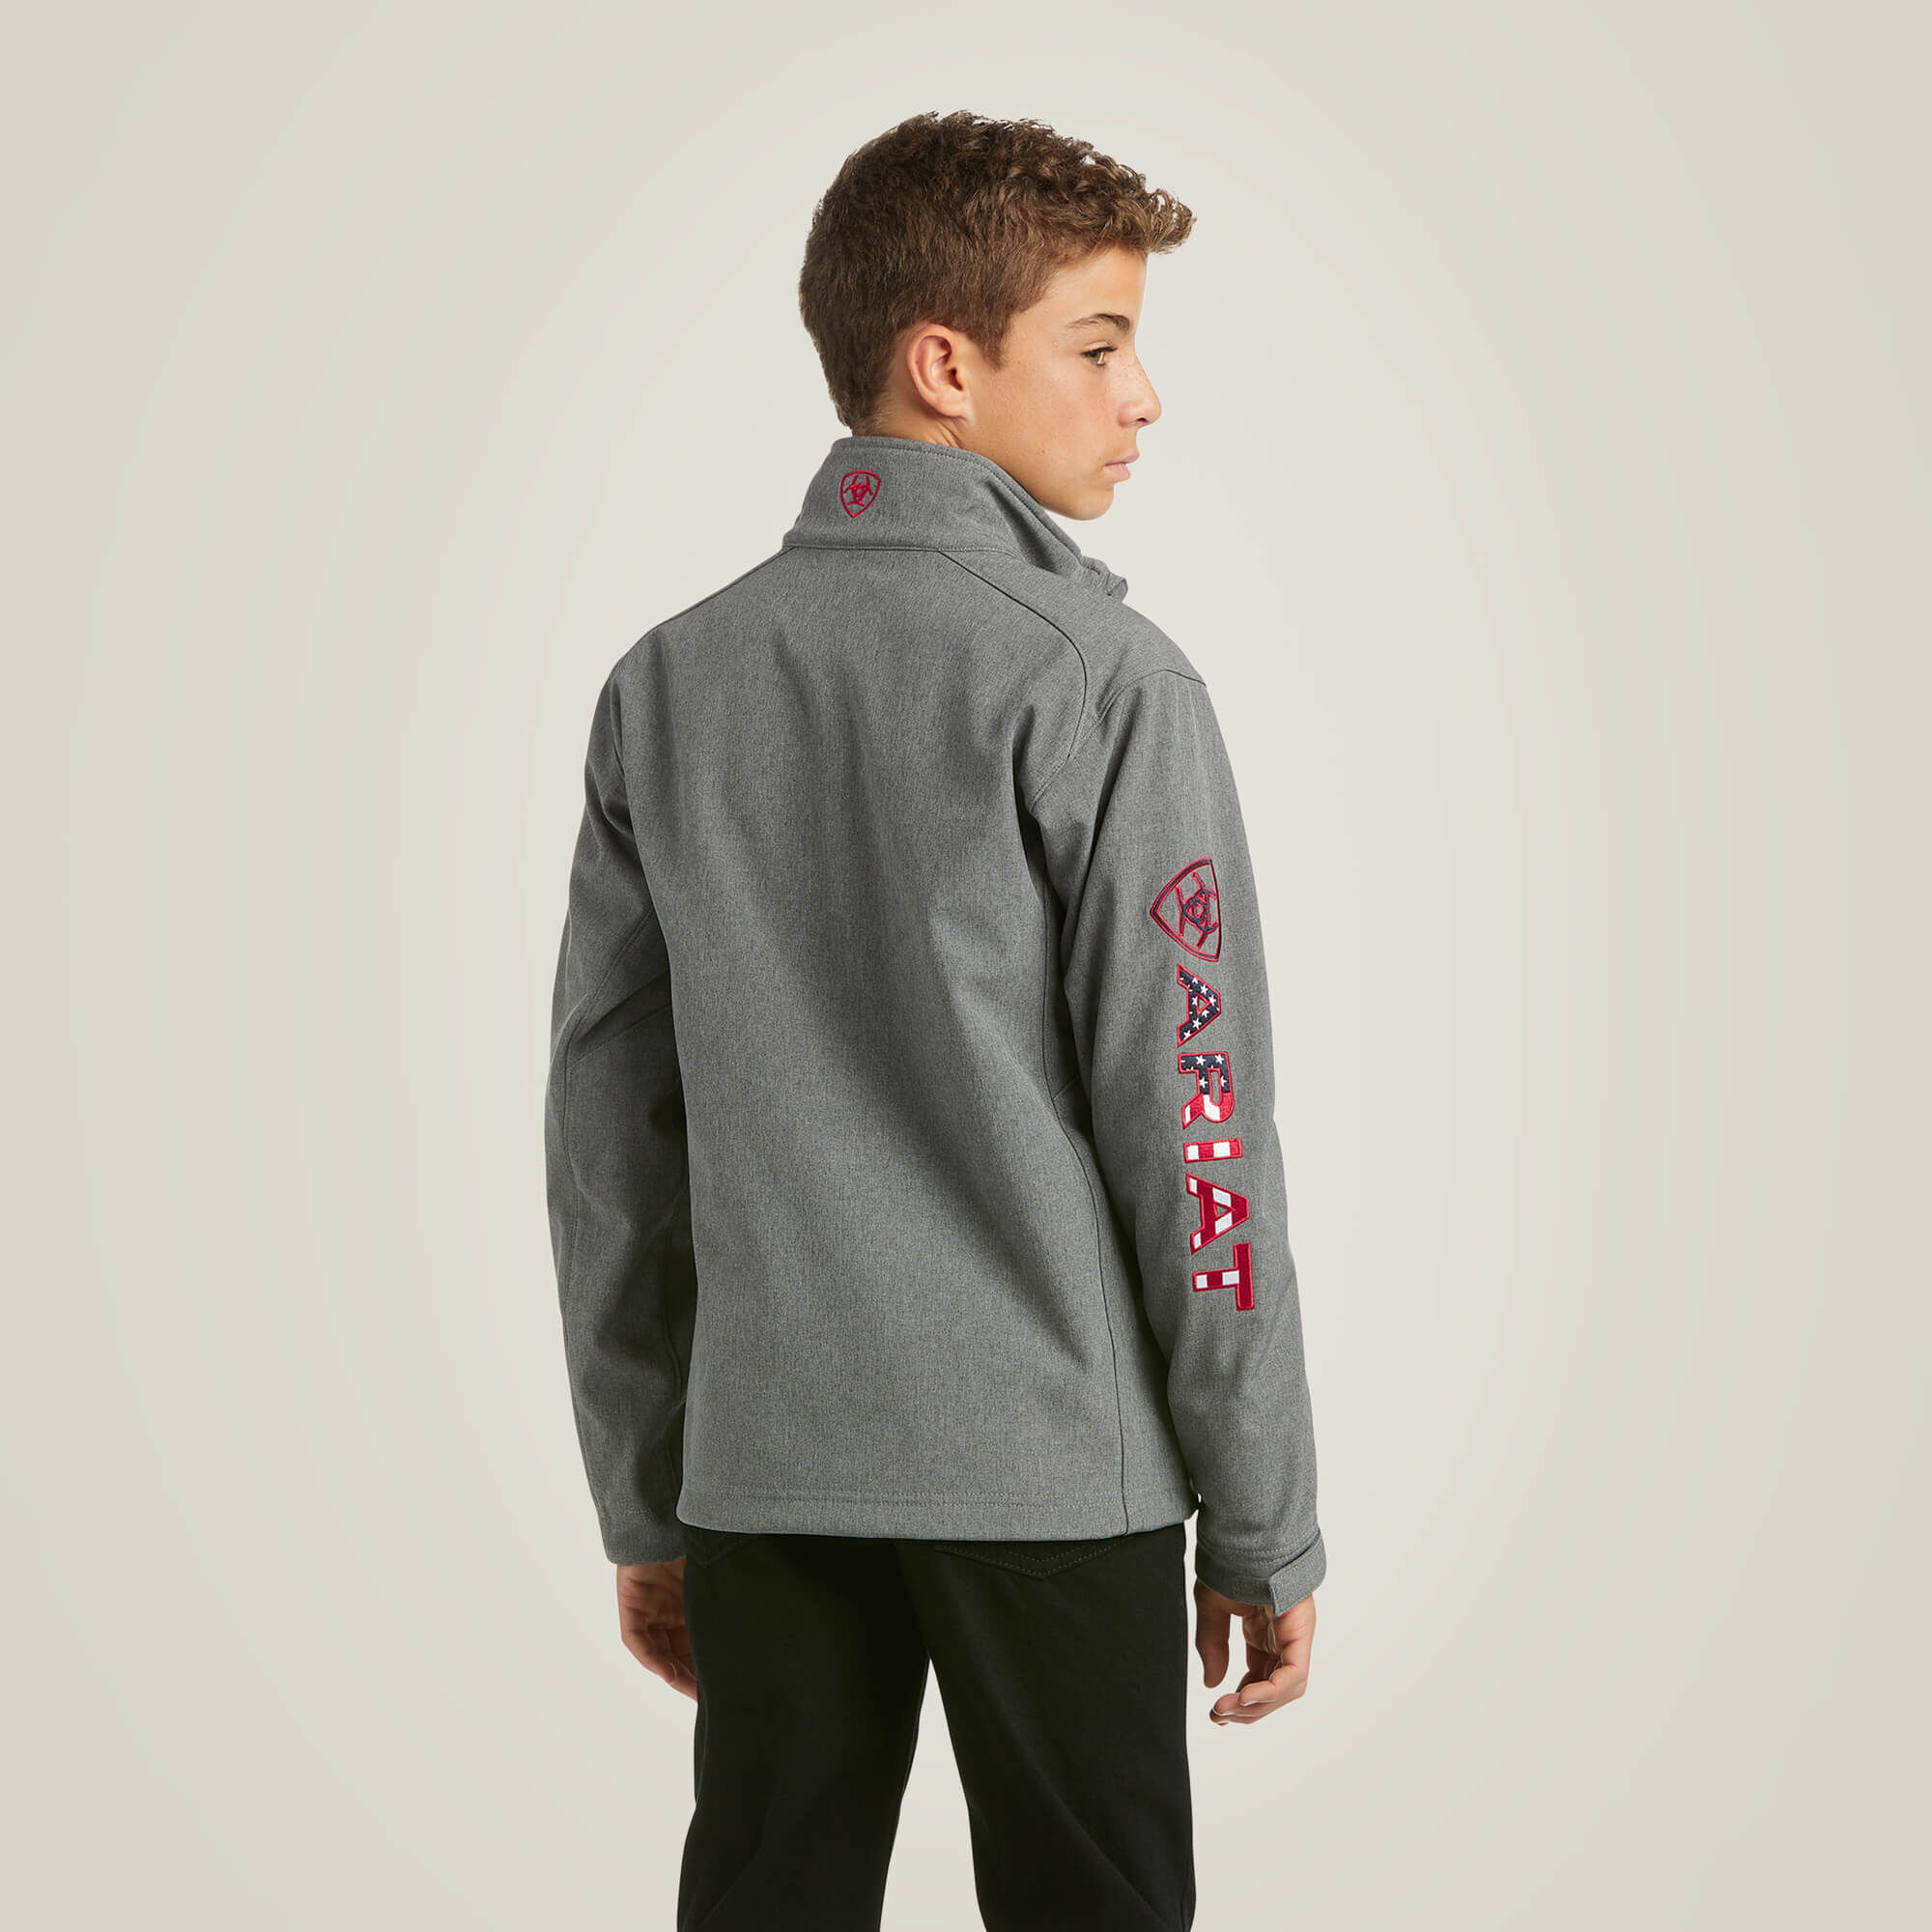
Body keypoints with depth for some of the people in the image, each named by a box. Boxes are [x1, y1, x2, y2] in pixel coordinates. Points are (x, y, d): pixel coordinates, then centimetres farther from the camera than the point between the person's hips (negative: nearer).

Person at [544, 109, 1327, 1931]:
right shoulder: (1098, 682, -10)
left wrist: (645, 1508, 15)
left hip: (759, 1462, 5)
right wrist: (1266, 1527, -2)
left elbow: (608, 1139, 8)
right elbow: (1189, 1125, -11)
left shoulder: (666, 685, 6)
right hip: (1049, 1461, -4)